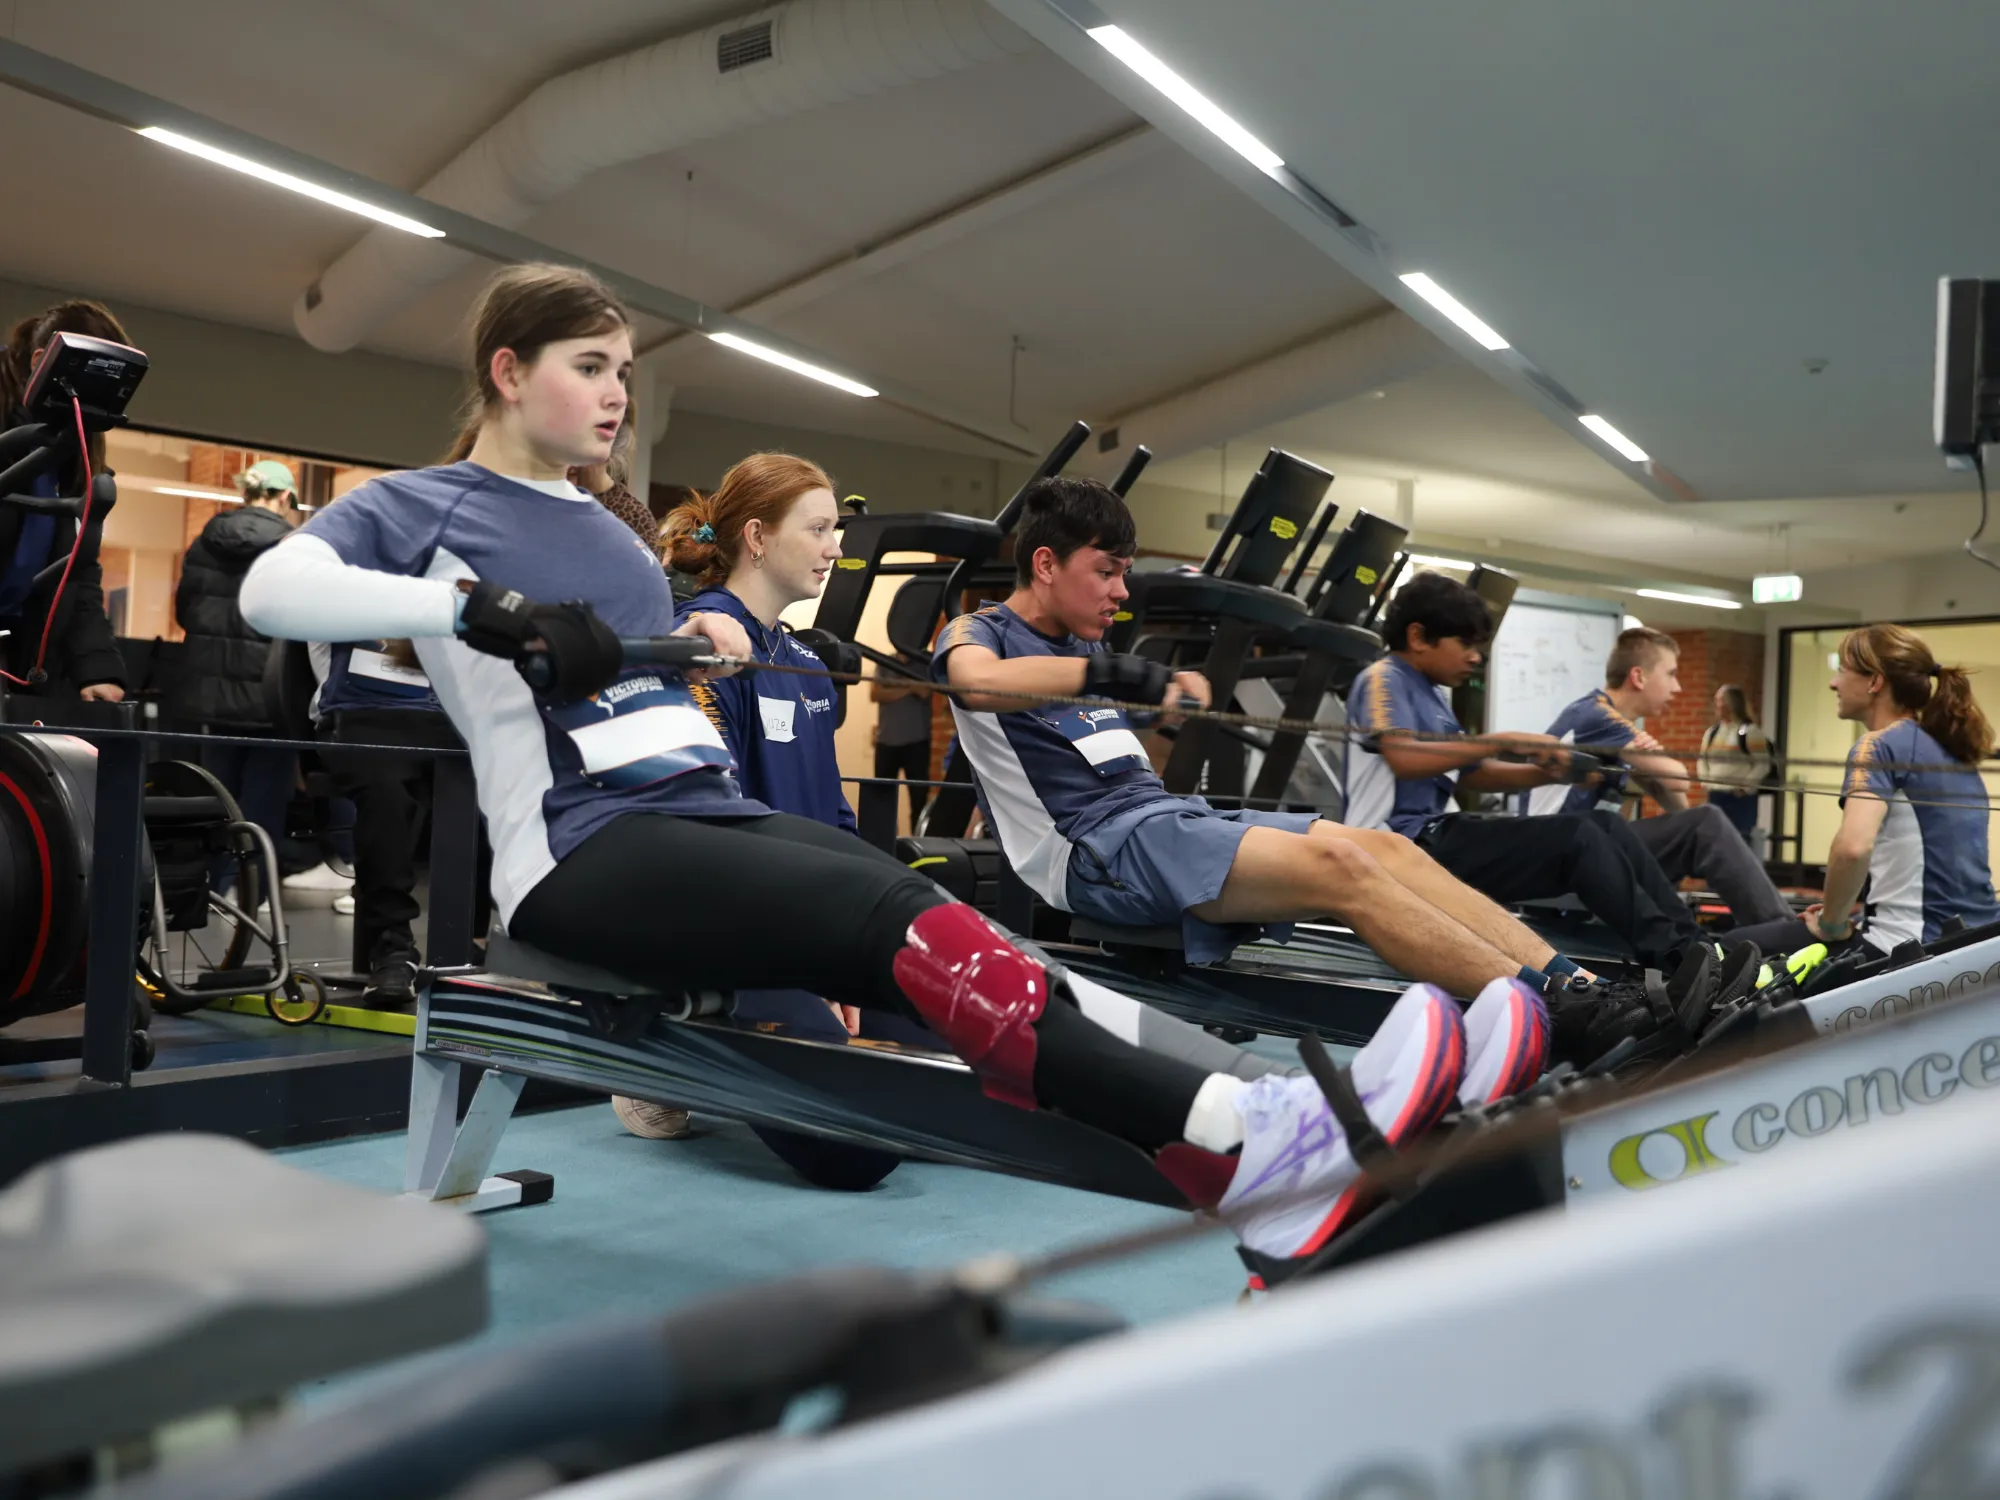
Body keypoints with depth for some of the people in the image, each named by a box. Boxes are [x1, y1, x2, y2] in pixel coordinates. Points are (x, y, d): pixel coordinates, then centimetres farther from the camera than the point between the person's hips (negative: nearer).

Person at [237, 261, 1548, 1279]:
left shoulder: (609, 533, 26)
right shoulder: (423, 505, 7)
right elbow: (273, 590, -13)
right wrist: (478, 609, -23)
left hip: (718, 812, 7)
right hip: (584, 846, -7)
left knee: (936, 934, -22)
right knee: (908, 925, -31)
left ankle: (1252, 1156, -38)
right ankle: (1243, 1152, -47)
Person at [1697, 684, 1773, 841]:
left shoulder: (1750, 731, -7)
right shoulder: (1711, 732, 13)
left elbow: (1762, 764, -10)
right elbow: (1702, 760, 20)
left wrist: (1745, 787, -13)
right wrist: (1706, 781, 6)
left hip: (1741, 798, -6)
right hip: (1715, 796, 7)